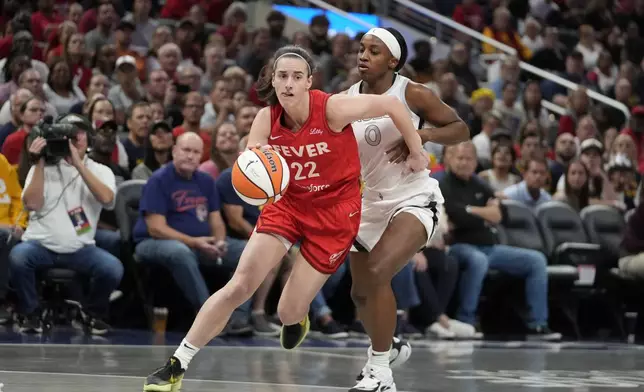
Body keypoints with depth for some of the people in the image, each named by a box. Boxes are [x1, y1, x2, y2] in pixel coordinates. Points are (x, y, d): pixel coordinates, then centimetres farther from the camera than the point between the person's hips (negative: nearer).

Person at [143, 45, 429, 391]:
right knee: (239, 286, -12)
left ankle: (296, 317, 37)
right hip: (288, 202, 3)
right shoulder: (267, 119, -10)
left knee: (288, 313, -4)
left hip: (334, 211, -3)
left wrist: (416, 153, -2)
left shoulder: (332, 108, -23)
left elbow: (392, 104, -13)